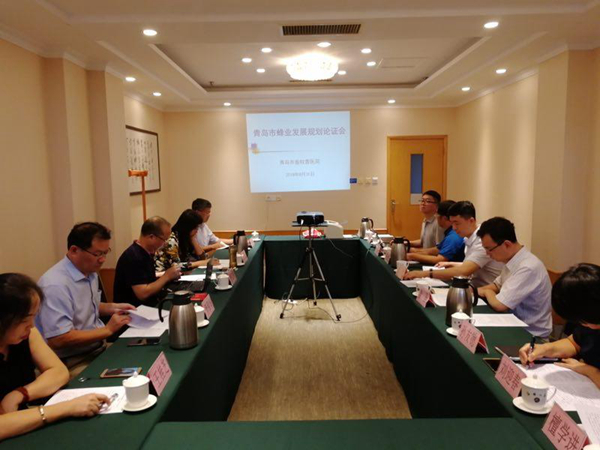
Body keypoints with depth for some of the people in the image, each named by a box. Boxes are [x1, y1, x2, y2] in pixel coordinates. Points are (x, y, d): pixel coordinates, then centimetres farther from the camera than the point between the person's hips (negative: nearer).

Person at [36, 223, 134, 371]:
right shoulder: (55, 285, -23)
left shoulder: (90, 272, 6)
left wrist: (113, 307, 5)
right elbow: (58, 340, -26)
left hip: (99, 348, 9)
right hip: (72, 363, -9)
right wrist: (108, 330, -20)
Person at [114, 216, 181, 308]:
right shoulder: (133, 257, -21)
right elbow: (143, 294, -24)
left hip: (148, 305, 9)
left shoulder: (146, 253, 8)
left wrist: (170, 276, 2)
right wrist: (167, 276, -14)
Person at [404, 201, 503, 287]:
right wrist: (453, 265, 6)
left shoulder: (482, 241, -23)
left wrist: (426, 273, -34)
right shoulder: (469, 239, 5)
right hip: (475, 287, 8)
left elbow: (463, 272, -34)